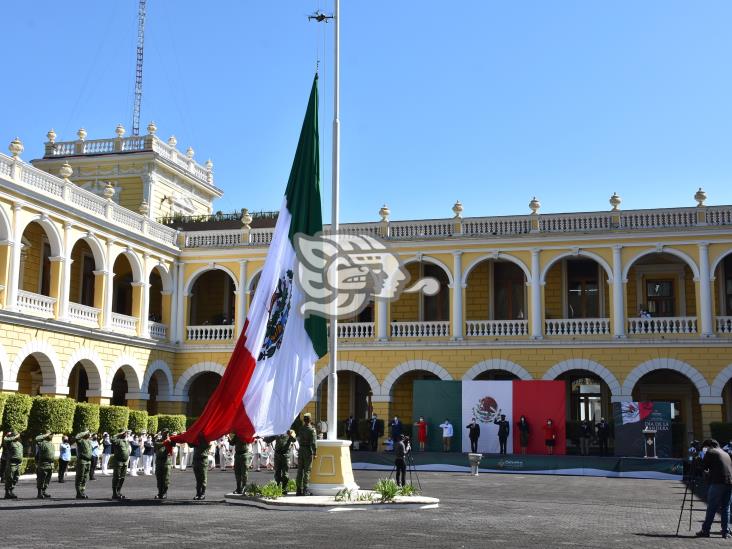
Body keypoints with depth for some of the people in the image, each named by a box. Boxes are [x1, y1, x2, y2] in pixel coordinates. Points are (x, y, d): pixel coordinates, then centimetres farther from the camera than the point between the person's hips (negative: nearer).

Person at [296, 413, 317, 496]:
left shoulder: (301, 429, 6)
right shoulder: (312, 430, -11)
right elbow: (313, 442, -16)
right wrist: (315, 453, -10)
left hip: (301, 451, 5)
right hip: (308, 451, -5)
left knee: (300, 470, 8)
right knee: (307, 471, -2)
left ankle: (299, 490, 9)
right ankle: (305, 491, -4)